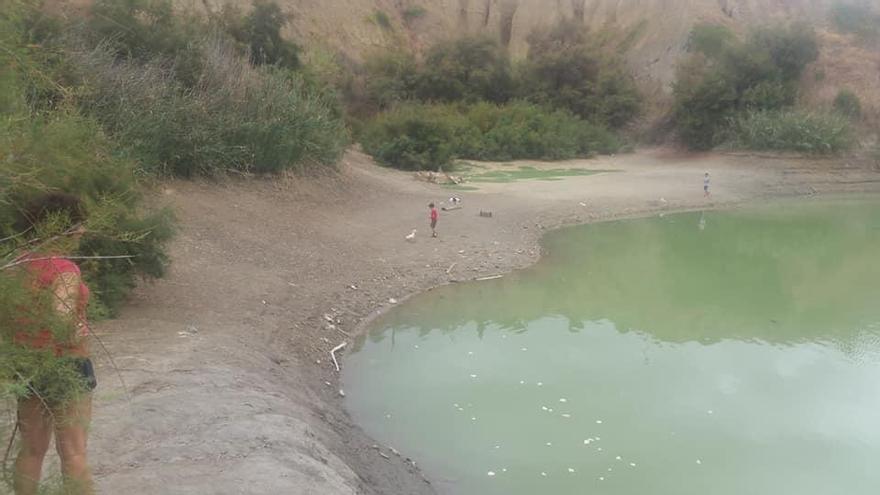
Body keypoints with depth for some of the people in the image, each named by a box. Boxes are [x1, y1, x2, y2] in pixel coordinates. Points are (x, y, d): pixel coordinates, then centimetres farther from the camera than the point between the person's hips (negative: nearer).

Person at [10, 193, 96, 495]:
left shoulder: (19, 266, 2)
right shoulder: (65, 270, -19)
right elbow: (60, 315, -34)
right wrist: (75, 336, -15)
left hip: (27, 366, 7)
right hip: (67, 367, -7)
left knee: (31, 450, 18)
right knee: (73, 453, 3)